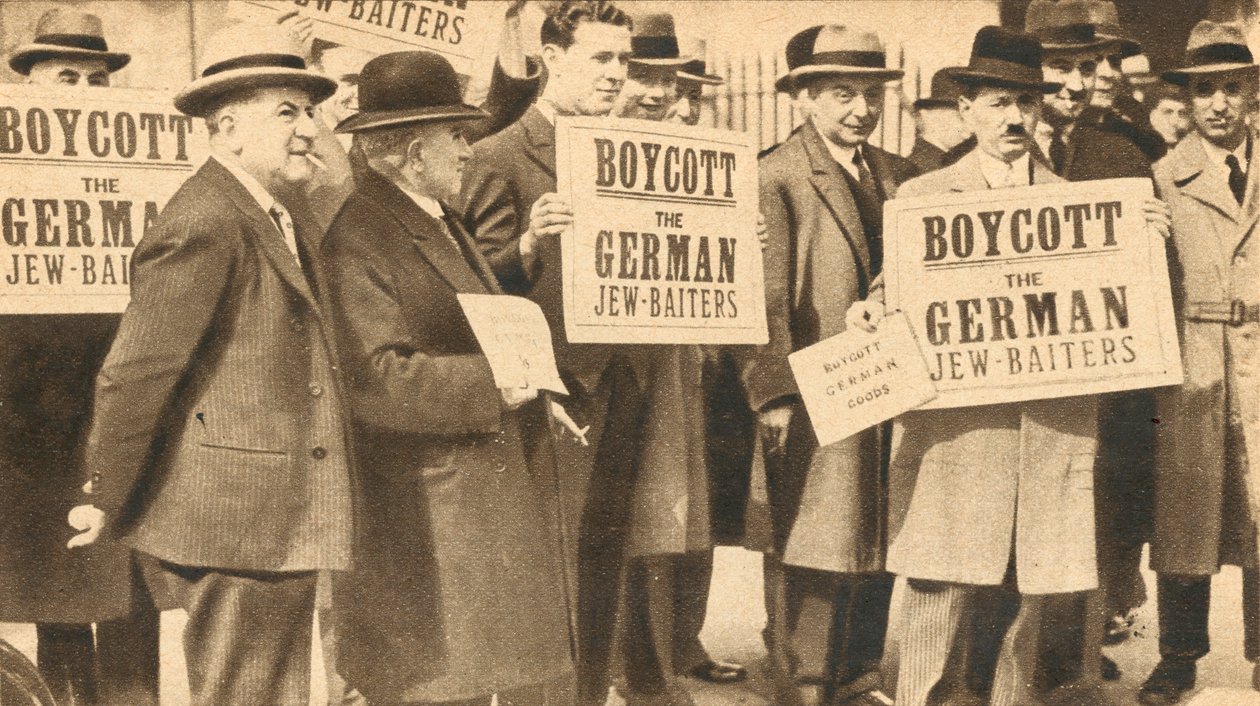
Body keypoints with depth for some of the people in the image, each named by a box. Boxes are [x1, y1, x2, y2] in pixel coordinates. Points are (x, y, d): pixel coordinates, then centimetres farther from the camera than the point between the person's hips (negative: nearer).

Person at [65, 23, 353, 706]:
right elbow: (133, 373, -17)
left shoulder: (286, 219, 14)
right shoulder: (205, 224, -18)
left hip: (279, 522, 10)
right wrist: (107, 501, -11)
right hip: (232, 521, -10)